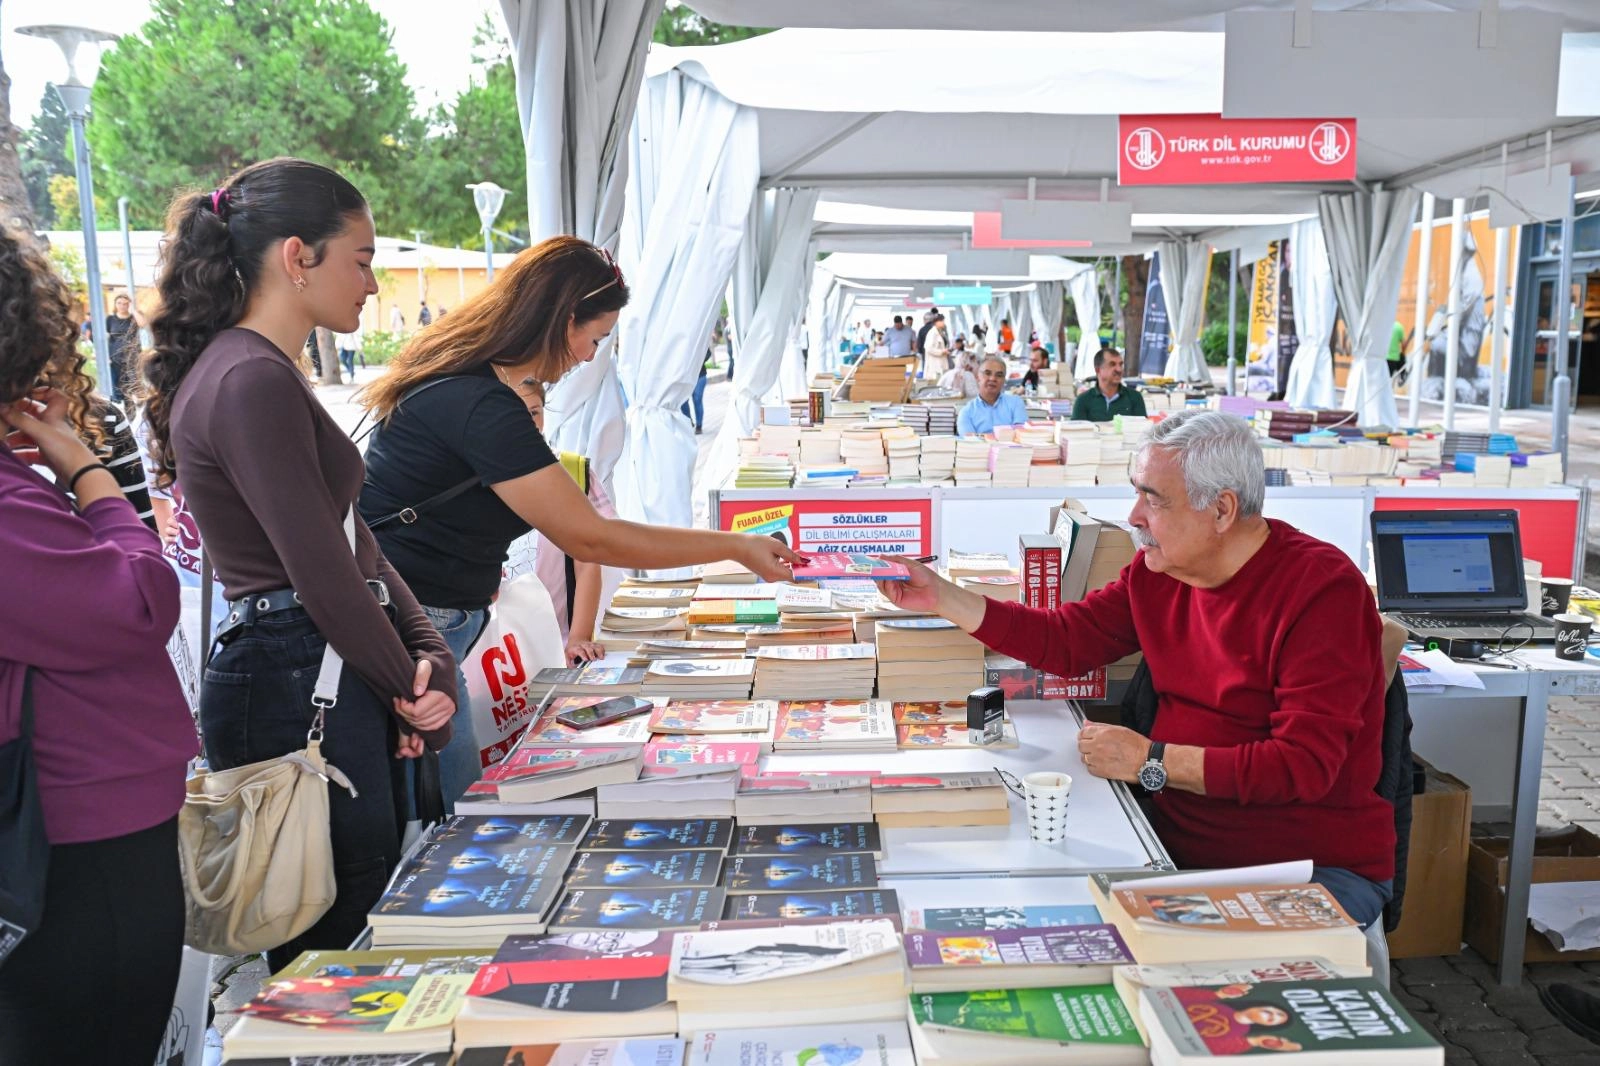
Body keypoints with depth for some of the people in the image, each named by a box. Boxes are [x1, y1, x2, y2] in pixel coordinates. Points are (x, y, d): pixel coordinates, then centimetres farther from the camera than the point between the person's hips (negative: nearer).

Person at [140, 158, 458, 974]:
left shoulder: (265, 374, 16)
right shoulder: (253, 383, -16)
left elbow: (355, 541, 12)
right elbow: (323, 577, -18)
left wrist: (430, 659, 1)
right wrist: (413, 696, -6)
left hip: (333, 678, 10)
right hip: (299, 690, -10)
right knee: (337, 948, 3)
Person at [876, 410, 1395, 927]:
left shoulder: (1322, 589, -17)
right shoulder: (1157, 570, 5)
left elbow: (1304, 764, -23)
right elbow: (1064, 641, 10)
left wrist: (1152, 760, -20)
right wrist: (941, 597, 3)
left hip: (1318, 867, -5)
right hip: (1178, 843, 6)